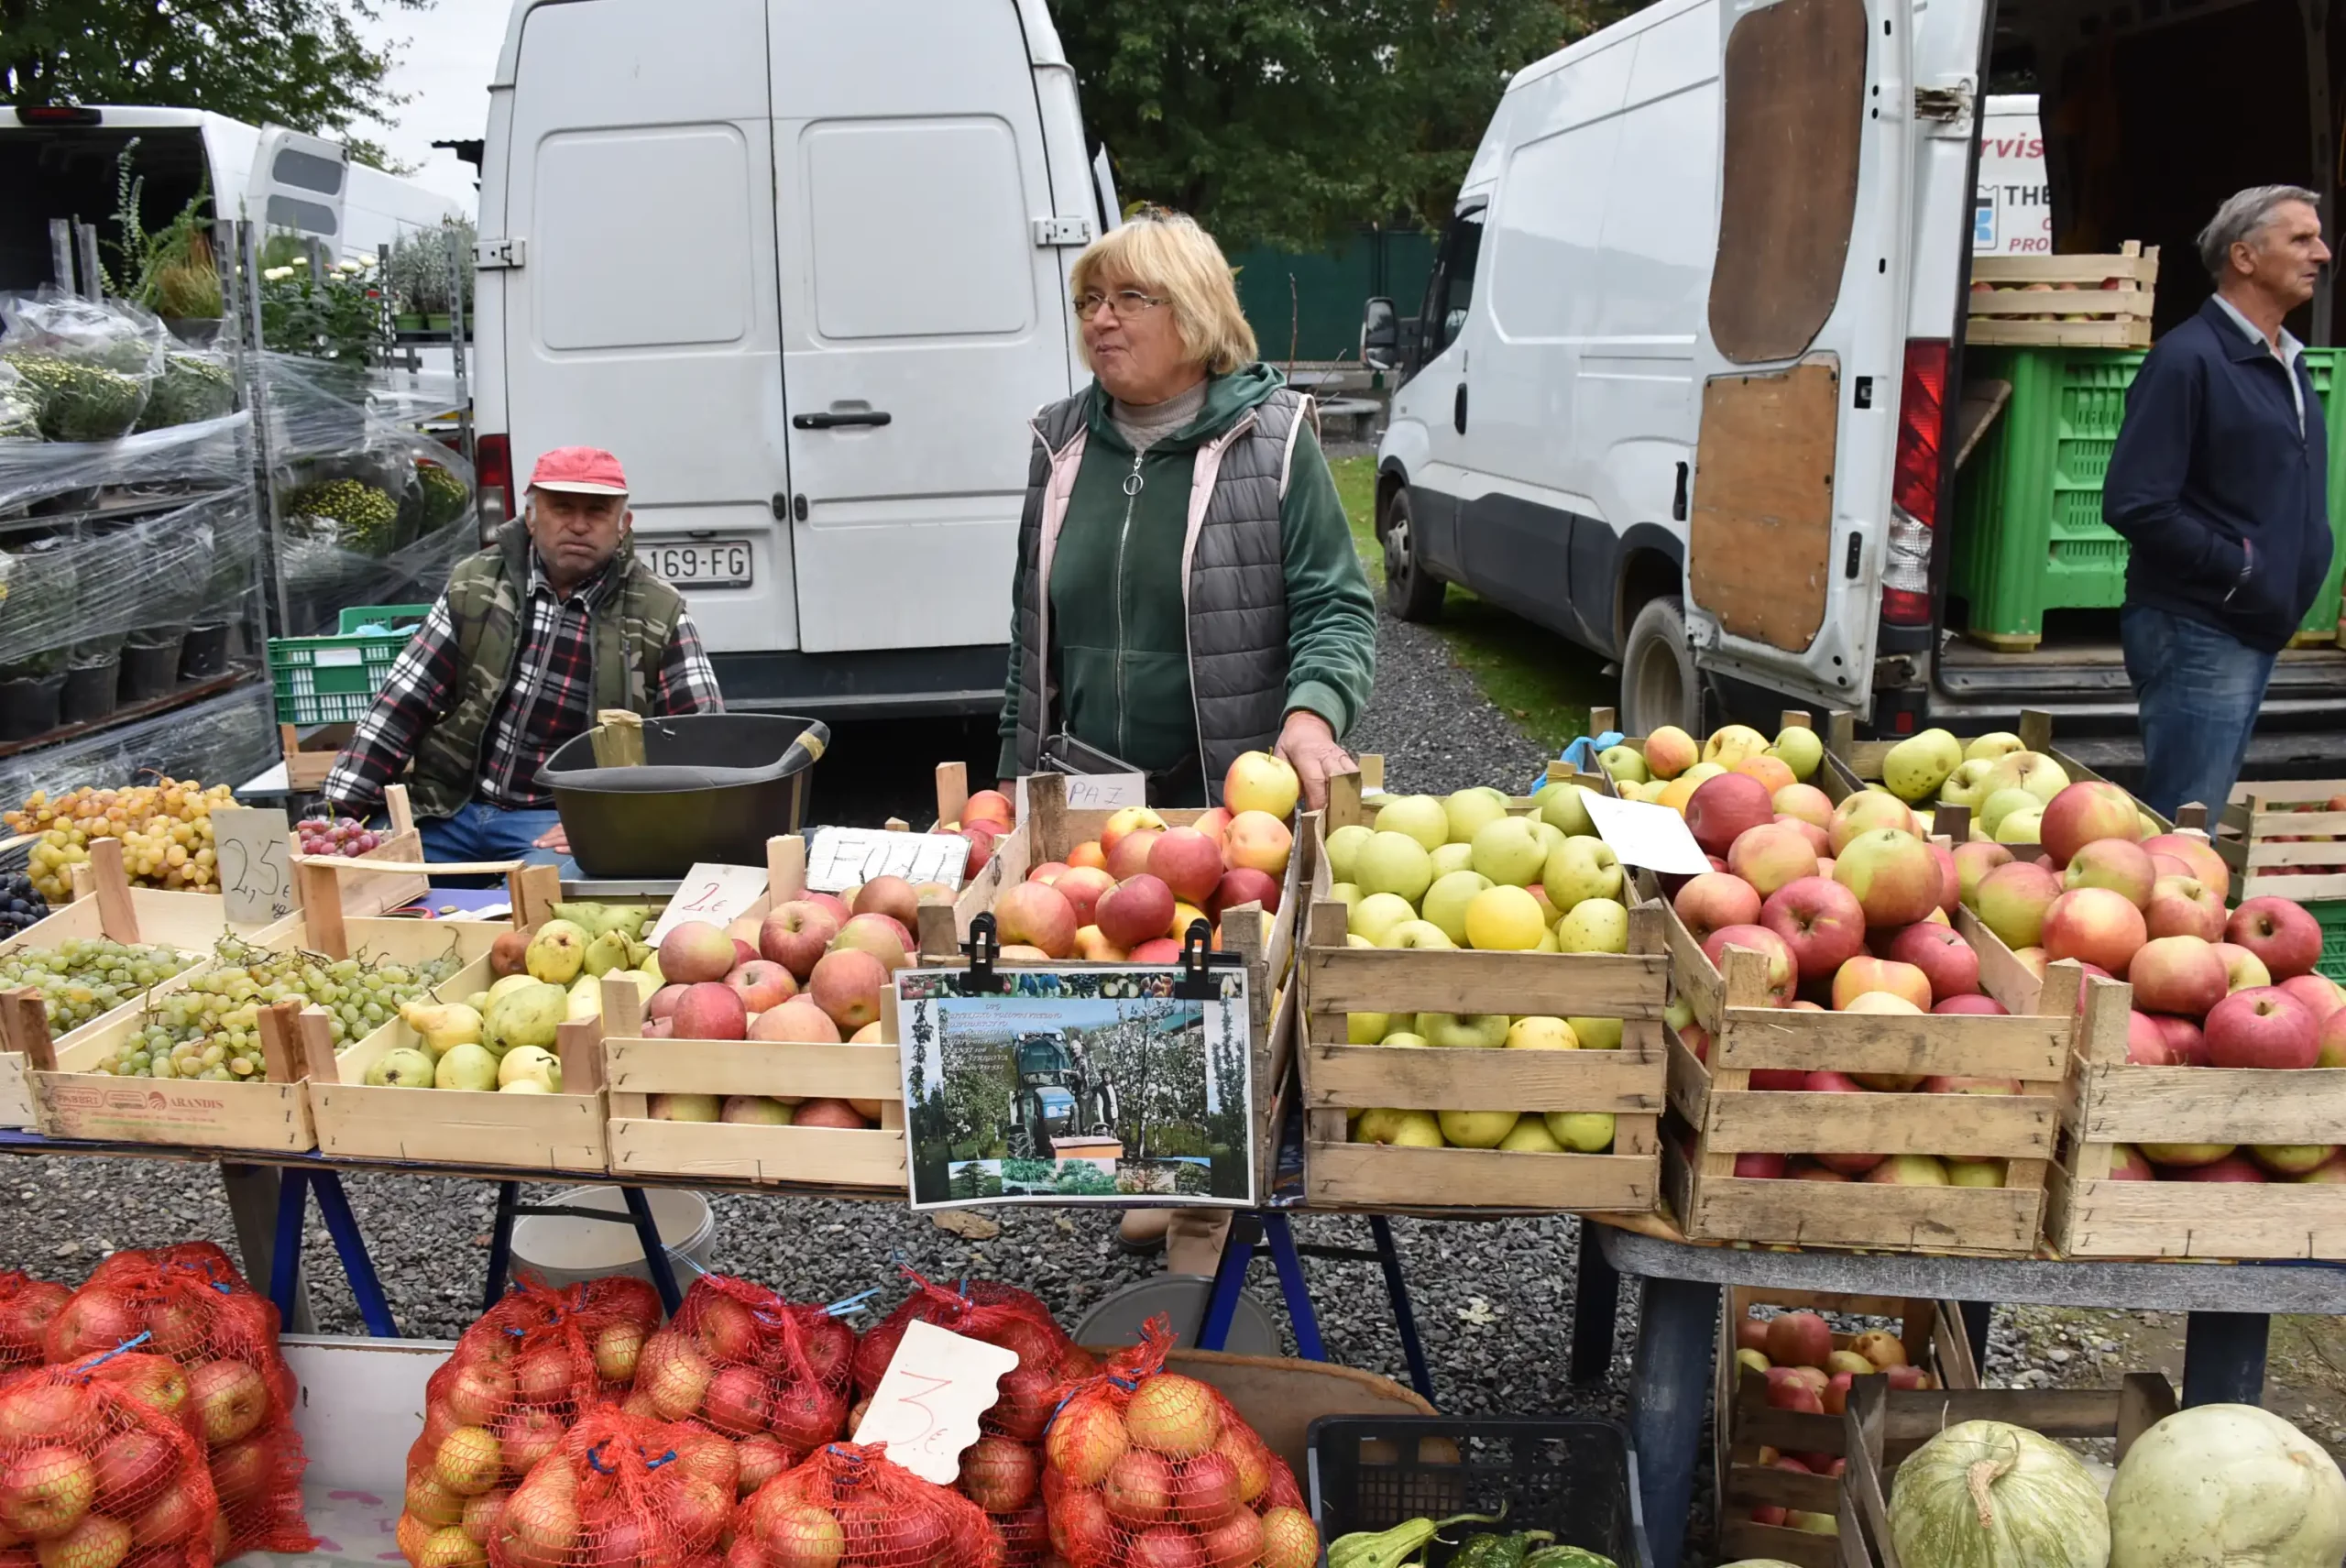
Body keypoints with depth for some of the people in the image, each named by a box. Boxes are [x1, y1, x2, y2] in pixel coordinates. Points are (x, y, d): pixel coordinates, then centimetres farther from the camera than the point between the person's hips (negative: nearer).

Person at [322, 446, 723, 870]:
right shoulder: (476, 585, 4)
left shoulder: (657, 616, -4)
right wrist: (344, 809, -1)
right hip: (448, 808, 4)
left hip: (562, 820, -4)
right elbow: (402, 703, 6)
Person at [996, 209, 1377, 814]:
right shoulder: (1062, 443, 7)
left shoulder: (1271, 439, -6)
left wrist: (1311, 717, -28)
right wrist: (1015, 776, 14)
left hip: (1238, 798, -3)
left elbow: (1336, 611, -9)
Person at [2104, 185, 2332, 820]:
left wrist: (2302, 569, 9)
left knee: (2201, 817, 16)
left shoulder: (2287, 363, 15)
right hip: (2197, 631, -9)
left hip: (2257, 630, 9)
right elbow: (2133, 505, -21)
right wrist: (2237, 569, -18)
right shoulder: (2189, 358, -13)